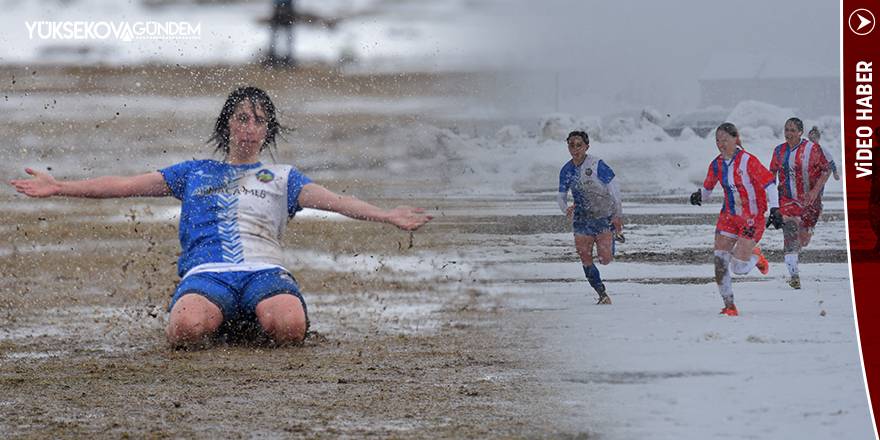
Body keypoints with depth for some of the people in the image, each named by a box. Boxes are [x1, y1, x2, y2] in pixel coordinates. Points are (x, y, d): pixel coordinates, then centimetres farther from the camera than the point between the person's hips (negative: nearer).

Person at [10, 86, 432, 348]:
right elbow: (128, 184, 21)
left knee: (289, 327, -37)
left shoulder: (282, 177, 24)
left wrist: (386, 215, -11)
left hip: (265, 268, 0)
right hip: (206, 271, 0)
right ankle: (220, 324, 1)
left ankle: (263, 319, 1)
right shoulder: (195, 172, 26)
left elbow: (332, 199, 7)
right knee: (186, 329, -37)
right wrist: (60, 187, 12)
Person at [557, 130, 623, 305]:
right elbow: (561, 196, 8)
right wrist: (566, 209, -15)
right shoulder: (566, 170, 1)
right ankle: (603, 295, 12)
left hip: (604, 216, -4)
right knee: (586, 261, -2)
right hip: (582, 219, 4)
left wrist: (618, 215, -15)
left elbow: (614, 189, -12)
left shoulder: (597, 165, -15)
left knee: (605, 259, -10)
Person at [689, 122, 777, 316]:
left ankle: (755, 256, 26)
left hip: (752, 218, -5)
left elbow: (769, 183, -16)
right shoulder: (716, 165, 3)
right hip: (729, 216, 5)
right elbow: (708, 186, 18)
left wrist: (774, 209, -23)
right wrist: (699, 195, -5)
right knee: (720, 263, -8)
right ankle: (729, 306, 5)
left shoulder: (747, 161, -16)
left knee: (739, 268, -9)